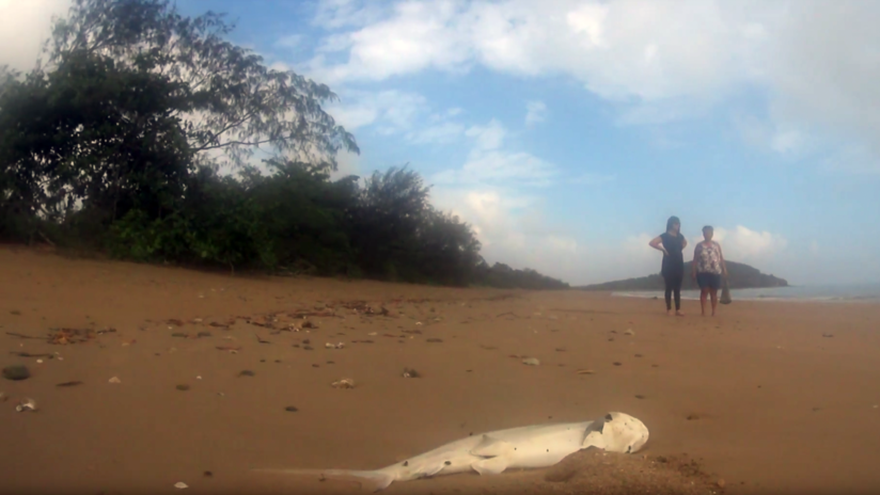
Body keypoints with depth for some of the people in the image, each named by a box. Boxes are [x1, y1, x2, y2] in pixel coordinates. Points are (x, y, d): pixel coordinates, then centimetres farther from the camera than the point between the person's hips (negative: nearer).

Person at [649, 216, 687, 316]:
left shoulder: (679, 236, 10)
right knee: (669, 287, -2)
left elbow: (685, 242, 33)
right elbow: (651, 243, -18)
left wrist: (681, 249, 14)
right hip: (669, 265, -6)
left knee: (677, 288, 6)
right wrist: (663, 249, -16)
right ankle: (669, 309, 2)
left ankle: (678, 309, 8)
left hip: (679, 264, 6)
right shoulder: (665, 236, -8)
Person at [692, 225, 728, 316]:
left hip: (715, 272, 1)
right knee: (704, 291, -4)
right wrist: (694, 271, -1)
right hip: (703, 272, -1)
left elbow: (721, 258, 9)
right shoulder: (699, 245, 7)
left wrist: (724, 270, 2)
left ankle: (713, 312, 11)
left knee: (714, 292, 5)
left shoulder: (717, 245, 10)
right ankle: (703, 312, -1)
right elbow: (695, 259, 5)